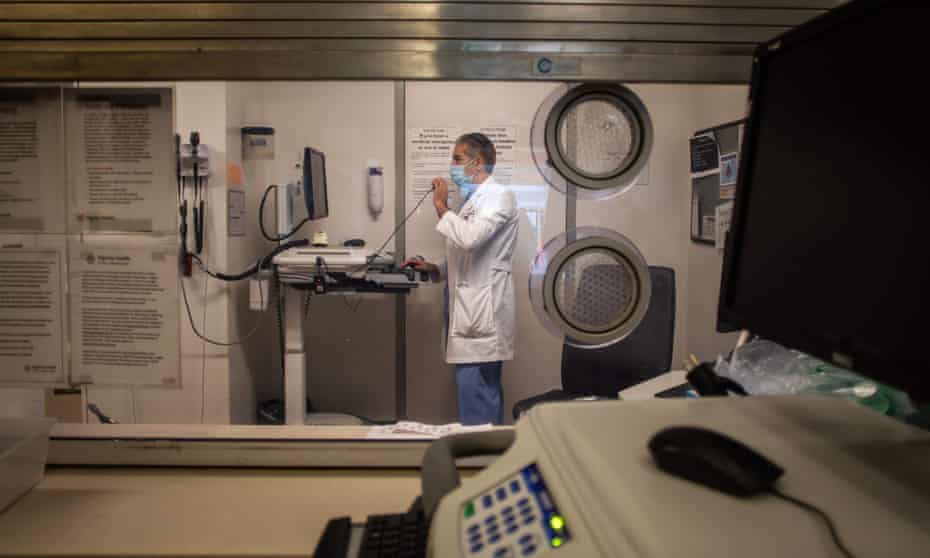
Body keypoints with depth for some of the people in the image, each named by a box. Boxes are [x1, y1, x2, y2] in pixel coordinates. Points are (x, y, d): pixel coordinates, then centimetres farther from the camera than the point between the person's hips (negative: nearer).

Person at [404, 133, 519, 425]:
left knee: (474, 393, -9)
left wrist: (441, 206, -11)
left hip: (481, 312, -10)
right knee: (484, 390, 15)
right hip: (470, 309, 10)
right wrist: (433, 269, 10)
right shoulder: (474, 200, 20)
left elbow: (469, 239, -25)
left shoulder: (499, 195, -9)